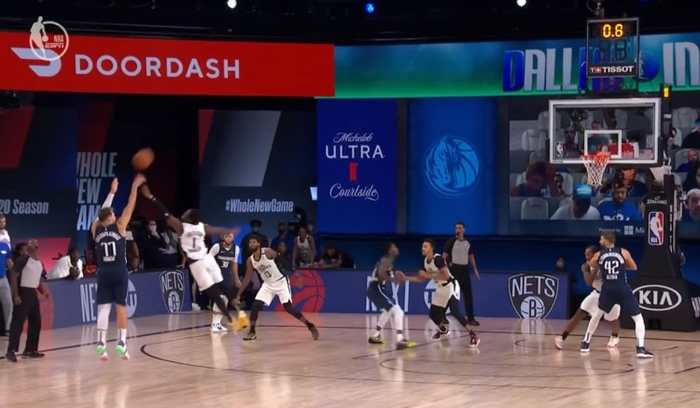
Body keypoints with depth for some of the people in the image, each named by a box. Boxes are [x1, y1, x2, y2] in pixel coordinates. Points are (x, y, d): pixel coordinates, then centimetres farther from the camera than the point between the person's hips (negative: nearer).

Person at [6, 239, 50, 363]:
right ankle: (11, 351, -15)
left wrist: (45, 291, 7)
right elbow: (13, 277, -14)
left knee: (36, 322, 11)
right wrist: (16, 295, -21)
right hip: (23, 293, -9)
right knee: (18, 322, -13)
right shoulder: (22, 260, -11)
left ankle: (30, 350, 19)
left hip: (33, 293, 9)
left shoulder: (39, 263, 15)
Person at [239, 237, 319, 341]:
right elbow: (248, 278, 6)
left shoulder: (268, 252, -19)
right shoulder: (250, 261, -4)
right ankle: (252, 332, 5)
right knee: (255, 306, -7)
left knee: (288, 307, -12)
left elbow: (283, 262, -13)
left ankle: (310, 326, -1)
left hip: (281, 282, -5)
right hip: (268, 285, 5)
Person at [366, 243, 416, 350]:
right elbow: (381, 274, -27)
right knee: (397, 311, -19)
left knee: (387, 311, 34)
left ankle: (375, 336, 42)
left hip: (376, 289, 11)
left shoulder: (387, 260, 19)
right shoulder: (387, 260, -11)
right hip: (377, 289, -11)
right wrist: (393, 279, -22)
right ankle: (400, 340, -33)